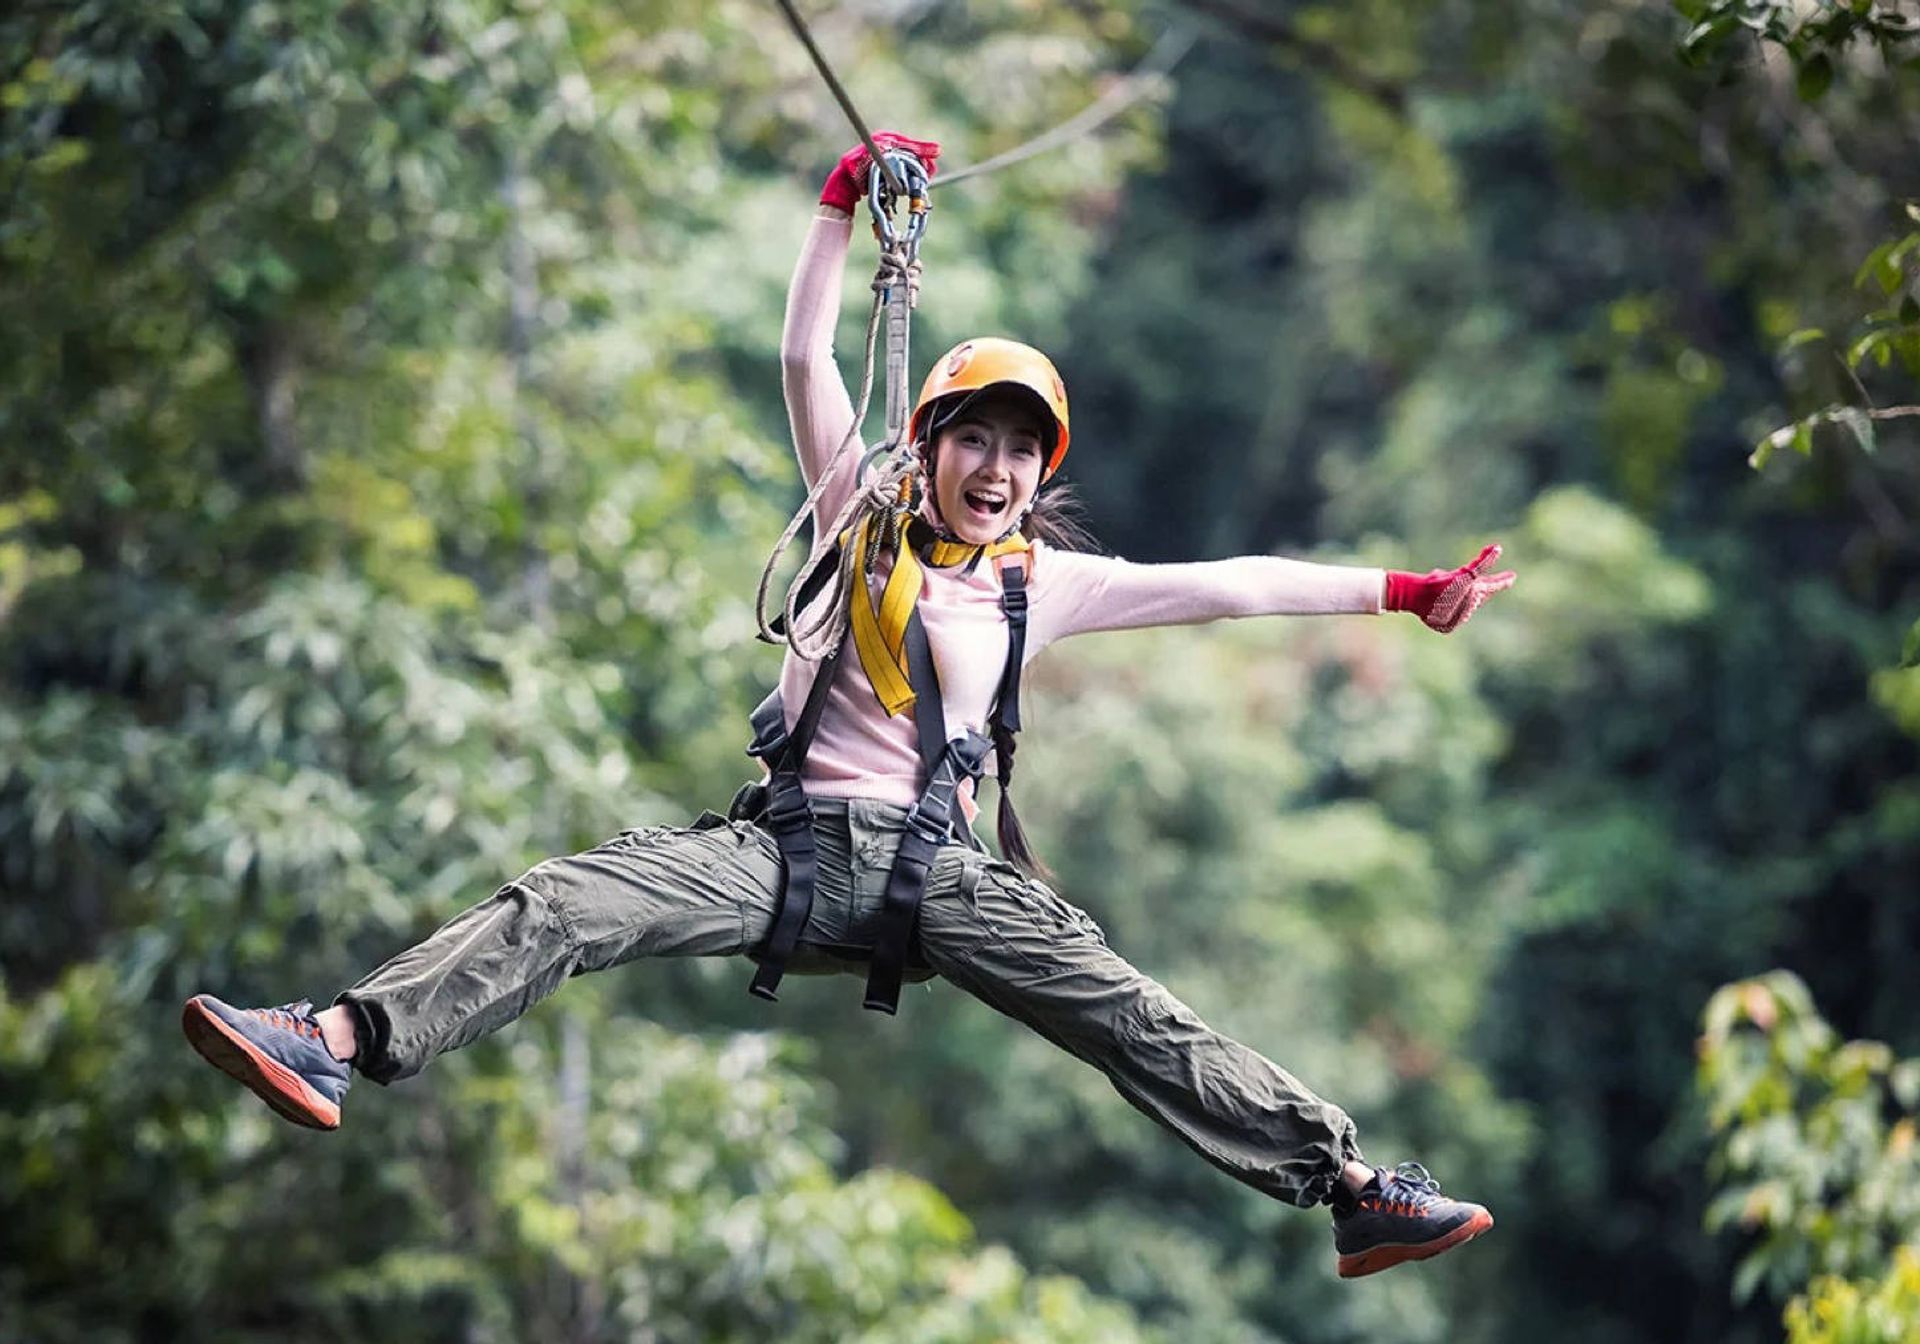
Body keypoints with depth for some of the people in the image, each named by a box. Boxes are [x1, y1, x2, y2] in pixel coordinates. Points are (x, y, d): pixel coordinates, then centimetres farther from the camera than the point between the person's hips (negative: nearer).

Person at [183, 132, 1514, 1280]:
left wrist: (1405, 593, 10)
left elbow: (1229, 585, 11)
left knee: (1140, 1022, -14)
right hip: (794, 839, 0)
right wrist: (847, 204, -1)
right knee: (563, 904, -22)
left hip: (939, 866, 0)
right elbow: (807, 359, 6)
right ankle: (338, 1042, -34)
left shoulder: (1048, 583, 12)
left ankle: (1353, 1187, -13)